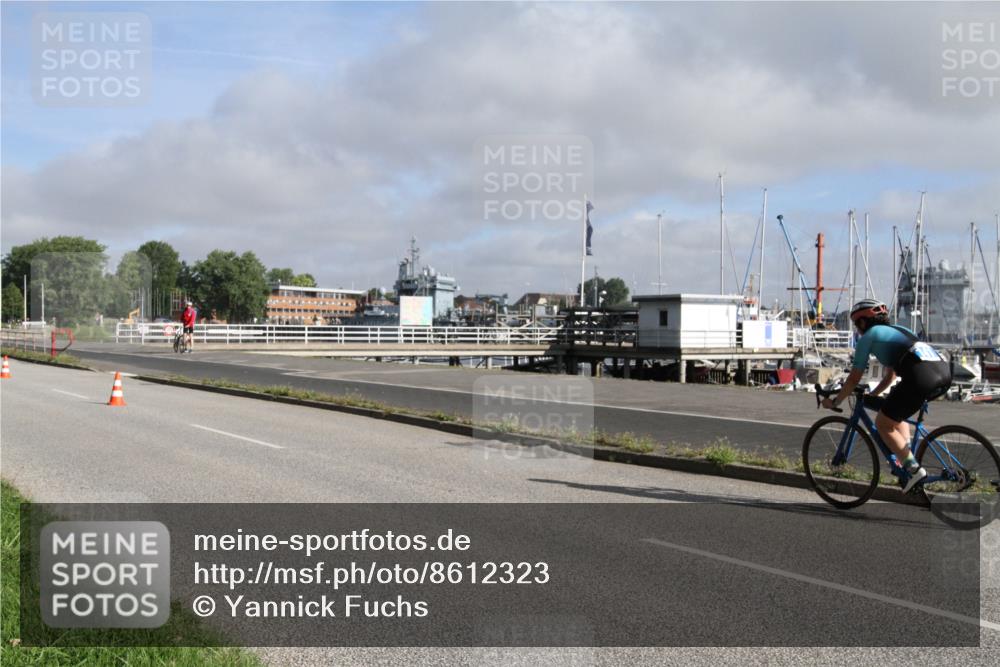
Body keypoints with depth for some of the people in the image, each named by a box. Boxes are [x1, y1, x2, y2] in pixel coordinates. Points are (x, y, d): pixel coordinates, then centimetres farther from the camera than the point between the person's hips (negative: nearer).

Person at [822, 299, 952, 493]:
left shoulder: (868, 336, 13)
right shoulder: (896, 330, 34)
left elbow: (854, 379, 15)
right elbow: (890, 375, 41)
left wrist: (834, 402, 27)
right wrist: (871, 396, 49)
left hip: (921, 377, -8)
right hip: (944, 370, 8)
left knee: (883, 424, 9)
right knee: (896, 411, 31)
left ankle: (914, 469, 1)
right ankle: (906, 458, 24)